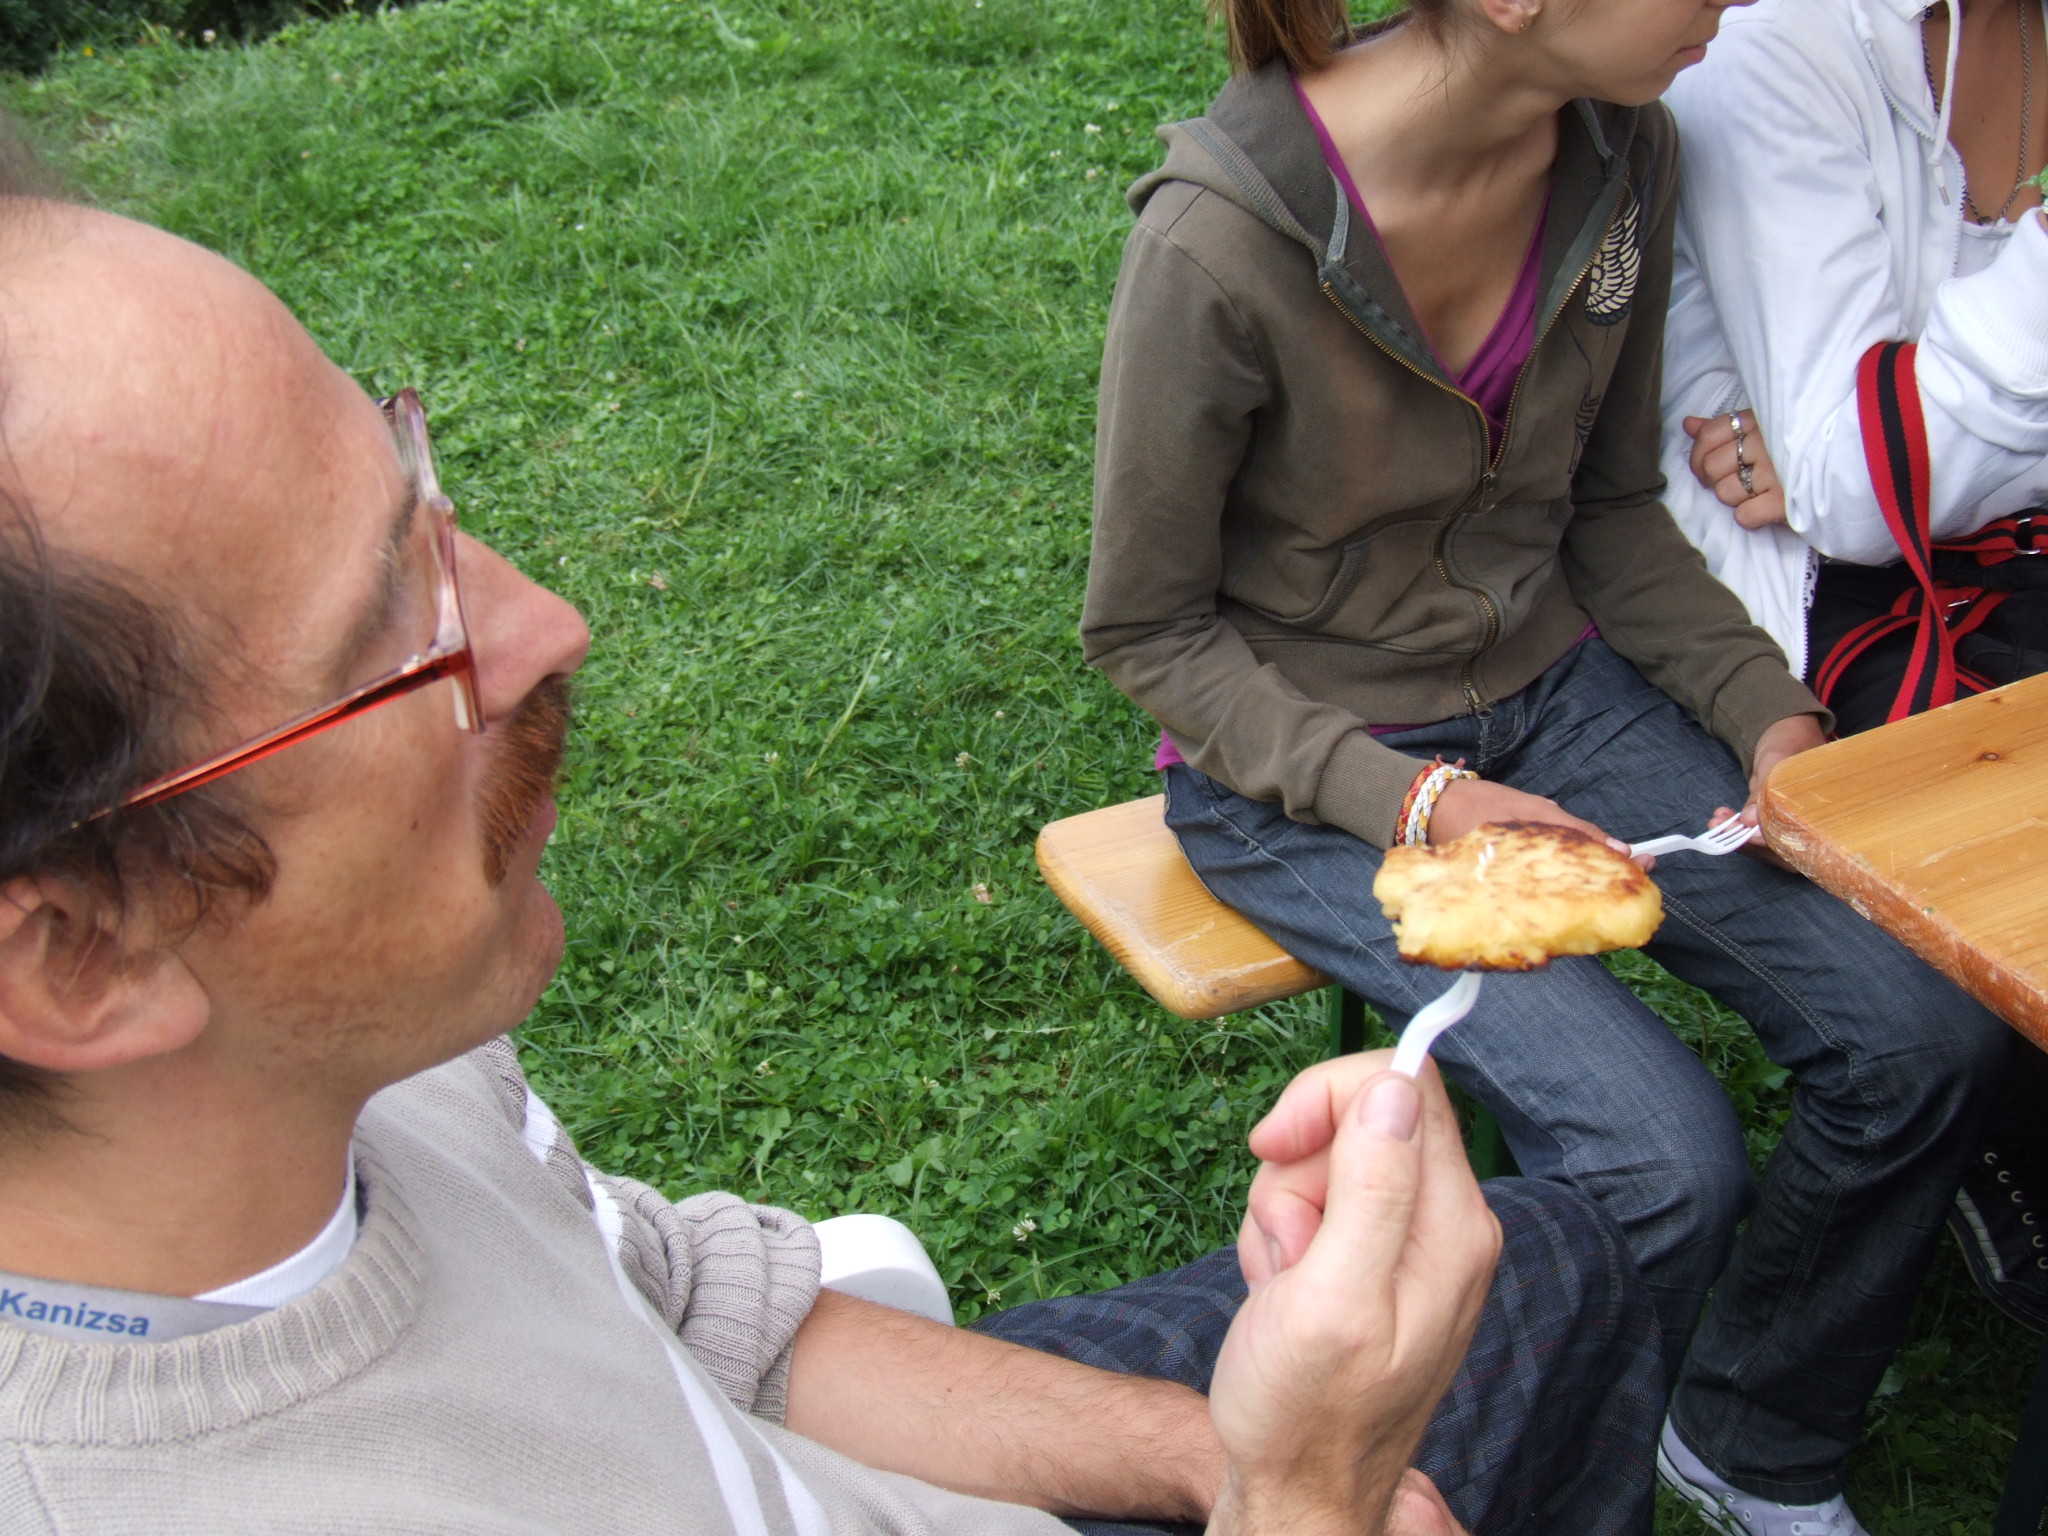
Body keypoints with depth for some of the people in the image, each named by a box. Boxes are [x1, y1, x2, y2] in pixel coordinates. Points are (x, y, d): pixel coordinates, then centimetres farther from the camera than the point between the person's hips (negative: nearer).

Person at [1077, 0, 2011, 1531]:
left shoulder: (1626, 152, -6)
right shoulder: (1221, 247, -26)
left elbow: (1612, 505, 8)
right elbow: (1147, 628, -13)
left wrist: (1768, 710, -7)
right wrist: (1412, 801, -23)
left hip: (1553, 686, 6)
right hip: (1298, 764, -6)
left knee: (1927, 1030, -10)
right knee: (1666, 1165, -22)